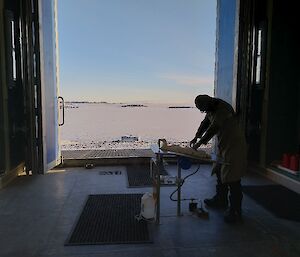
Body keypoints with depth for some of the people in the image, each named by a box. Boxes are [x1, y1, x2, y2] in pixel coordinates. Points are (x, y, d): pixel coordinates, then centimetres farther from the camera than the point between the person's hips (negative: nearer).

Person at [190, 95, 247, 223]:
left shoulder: (223, 109, -23)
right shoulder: (212, 109, 7)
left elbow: (213, 128, -28)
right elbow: (205, 123, 16)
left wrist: (200, 143, -23)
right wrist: (196, 137, 6)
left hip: (234, 146, -10)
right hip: (223, 146, 10)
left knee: (232, 179, -8)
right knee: (220, 173, 18)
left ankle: (235, 211, 0)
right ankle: (221, 200, 34)